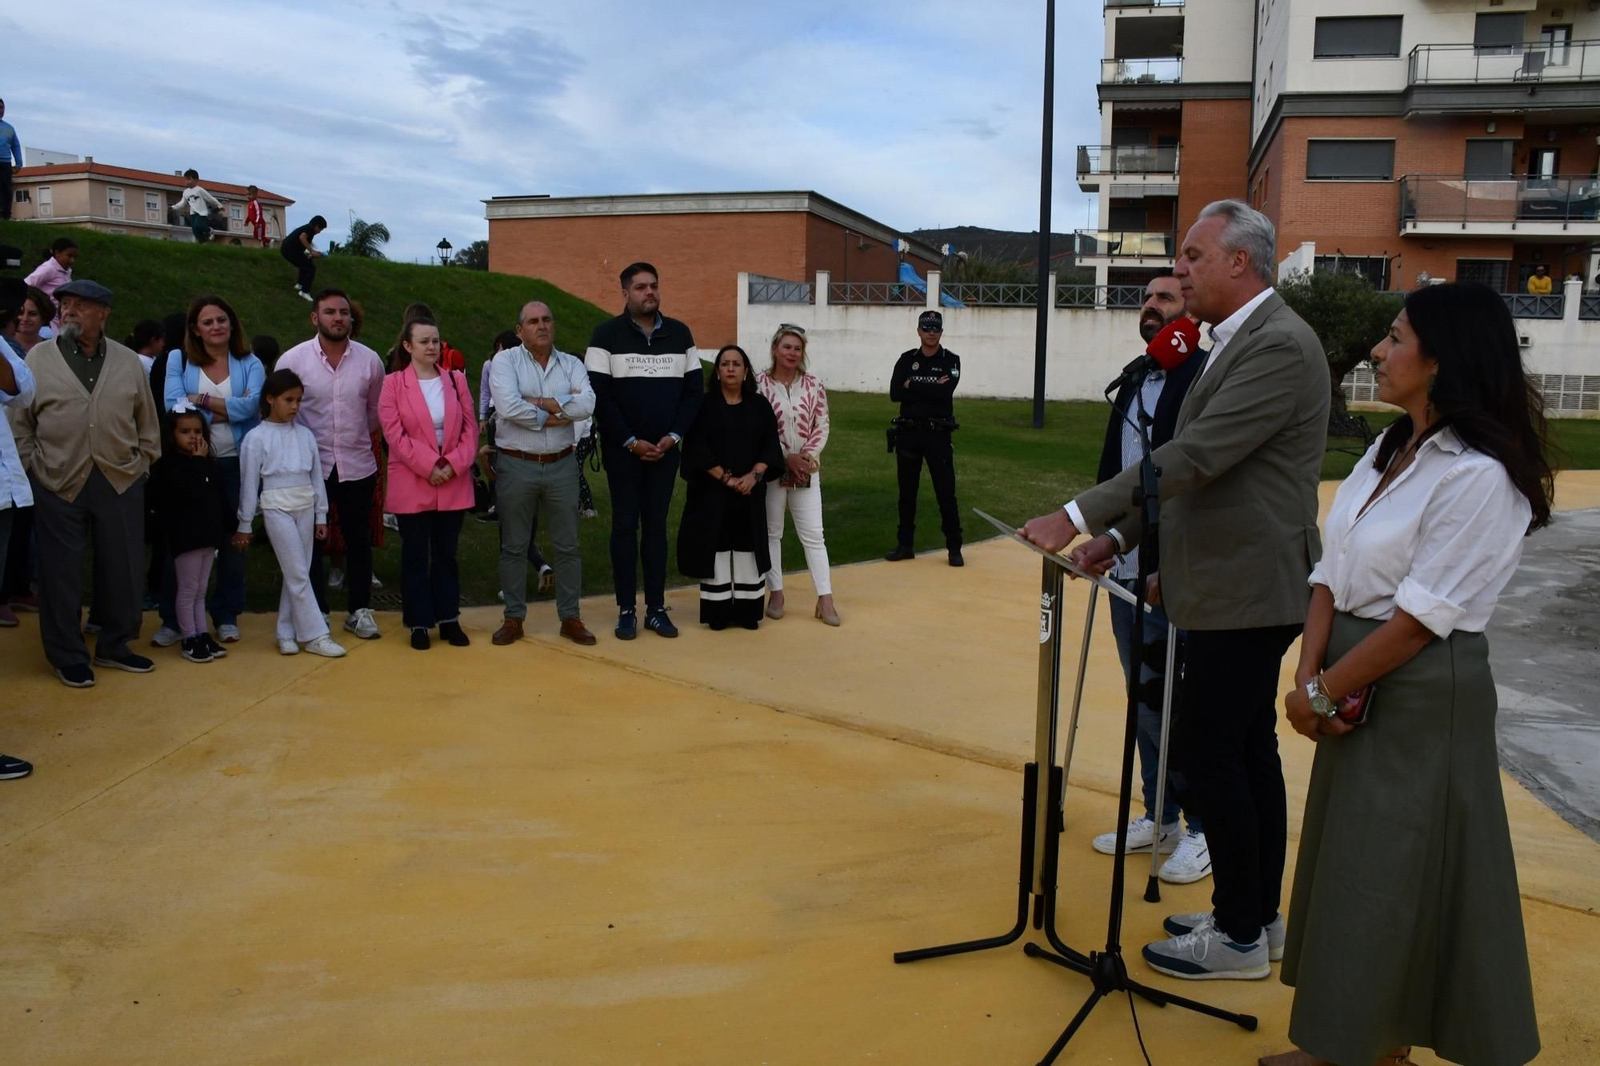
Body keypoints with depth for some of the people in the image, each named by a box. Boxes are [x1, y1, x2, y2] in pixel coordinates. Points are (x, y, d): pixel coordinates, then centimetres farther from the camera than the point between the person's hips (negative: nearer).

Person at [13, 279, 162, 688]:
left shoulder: (129, 362, 8)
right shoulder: (38, 359, 3)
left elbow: (147, 421, 13)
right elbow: (20, 421, 5)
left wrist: (142, 461, 6)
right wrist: (31, 466, -1)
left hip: (120, 481, 2)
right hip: (58, 483, -2)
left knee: (123, 567, 8)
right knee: (61, 572, 3)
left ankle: (114, 646, 25)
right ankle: (68, 657, 16)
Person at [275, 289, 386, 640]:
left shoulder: (370, 360, -2)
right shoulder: (292, 360, -7)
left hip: (358, 465, 1)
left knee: (358, 540, 10)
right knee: (311, 542, 6)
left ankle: (359, 611, 22)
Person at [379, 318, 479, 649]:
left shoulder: (455, 379, 6)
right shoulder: (393, 383, -3)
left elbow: (470, 427, 3)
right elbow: (394, 434, -10)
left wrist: (454, 464, -10)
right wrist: (428, 467, -16)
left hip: (454, 484, 3)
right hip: (411, 484, -3)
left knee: (446, 554, 11)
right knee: (415, 555, 6)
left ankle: (449, 620, 19)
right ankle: (419, 623, 14)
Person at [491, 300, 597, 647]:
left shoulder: (572, 364, 6)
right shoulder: (505, 361, -2)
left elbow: (587, 404, -12)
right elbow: (508, 407, -19)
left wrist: (538, 403, -15)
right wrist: (557, 413, -11)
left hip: (561, 465, 2)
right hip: (515, 466, -2)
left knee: (567, 546, 8)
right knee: (514, 546, 8)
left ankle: (570, 618, 18)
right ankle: (514, 618, 19)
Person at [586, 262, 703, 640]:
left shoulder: (680, 334, 5)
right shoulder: (607, 334, -5)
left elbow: (694, 390, 5)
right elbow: (599, 395, -9)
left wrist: (673, 436, -7)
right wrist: (630, 441, -14)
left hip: (666, 449, 3)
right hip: (622, 449, -2)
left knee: (657, 525, 7)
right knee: (625, 525, 2)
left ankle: (657, 609, 13)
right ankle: (626, 610, 9)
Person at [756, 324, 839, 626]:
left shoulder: (813, 385, 2)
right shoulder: (759, 384, -6)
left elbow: (822, 426, 2)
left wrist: (807, 456, -12)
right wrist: (787, 457, -14)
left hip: (807, 469, 2)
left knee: (813, 534, 1)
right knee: (771, 532, 8)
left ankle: (825, 599, 3)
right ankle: (776, 593, 18)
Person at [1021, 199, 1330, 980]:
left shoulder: (1279, 346, -17)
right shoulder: (1237, 343, 15)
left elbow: (1195, 457, -26)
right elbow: (1194, 464, 18)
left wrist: (1076, 516, -25)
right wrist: (1120, 535, 11)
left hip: (1246, 590, -10)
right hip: (1234, 586, 10)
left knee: (1206, 750, -3)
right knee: (1247, 752, 15)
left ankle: (1239, 938, 11)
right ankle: (1259, 917, 28)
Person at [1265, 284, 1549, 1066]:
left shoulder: (1479, 474, -19)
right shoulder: (1389, 449, 8)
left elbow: (1420, 616, -20)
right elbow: (1333, 572, 4)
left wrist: (1324, 693, -12)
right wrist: (1309, 675, -8)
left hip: (1424, 694, -8)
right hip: (1358, 681, 8)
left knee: (1392, 876, 5)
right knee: (1349, 867, 16)